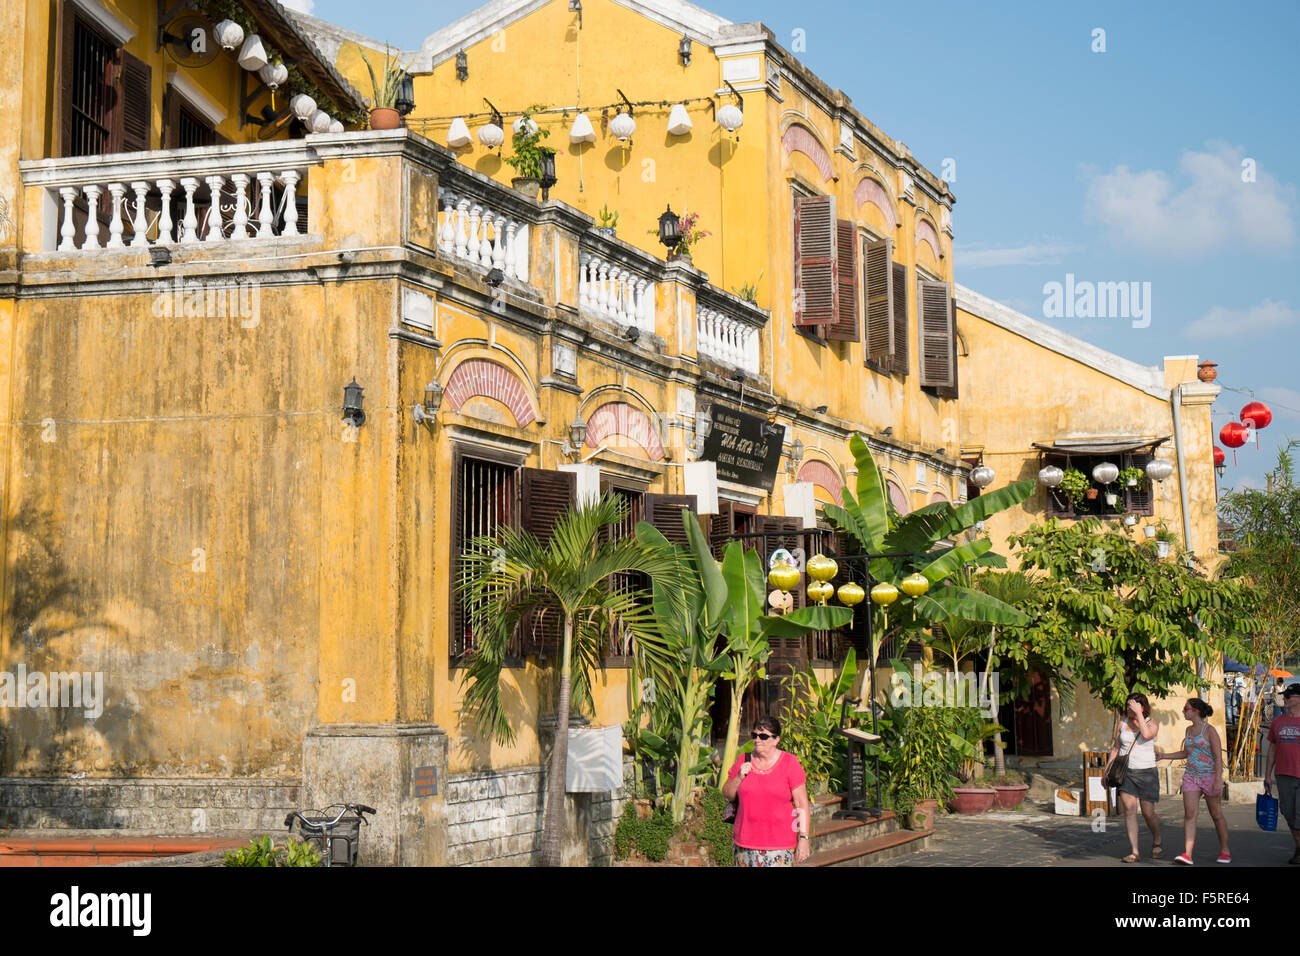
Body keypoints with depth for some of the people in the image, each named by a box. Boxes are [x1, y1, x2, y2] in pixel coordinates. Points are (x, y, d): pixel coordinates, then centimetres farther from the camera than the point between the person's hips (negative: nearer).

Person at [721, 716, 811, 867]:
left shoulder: (790, 763, -3)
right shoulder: (743, 760, 7)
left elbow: (802, 804, -5)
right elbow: (727, 794, 13)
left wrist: (803, 838, -11)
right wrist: (739, 777, -6)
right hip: (746, 841, 4)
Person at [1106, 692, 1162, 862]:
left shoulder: (1152, 725, -1)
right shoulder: (1123, 725, 9)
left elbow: (1146, 735, -25)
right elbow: (1115, 749, 16)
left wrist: (1139, 713, -19)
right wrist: (1107, 771, 11)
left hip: (1146, 772, -3)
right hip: (1125, 772, 3)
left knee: (1148, 813, 0)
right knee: (1129, 811, -7)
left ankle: (1157, 842, 28)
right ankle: (1134, 852, -7)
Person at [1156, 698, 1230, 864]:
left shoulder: (1209, 730, -9)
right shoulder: (1189, 730, 12)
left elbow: (1218, 757, -12)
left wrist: (1217, 781, -19)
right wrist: (1163, 756, 18)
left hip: (1209, 776, -5)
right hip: (1191, 776, 6)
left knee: (1216, 815, 6)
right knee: (1189, 814, -8)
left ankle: (1224, 851, 22)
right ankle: (1187, 854, -16)